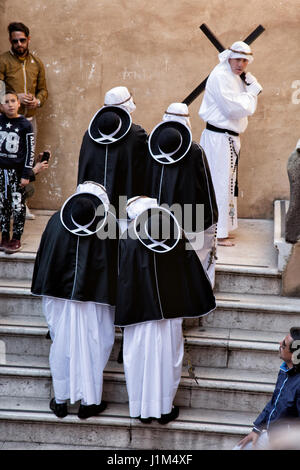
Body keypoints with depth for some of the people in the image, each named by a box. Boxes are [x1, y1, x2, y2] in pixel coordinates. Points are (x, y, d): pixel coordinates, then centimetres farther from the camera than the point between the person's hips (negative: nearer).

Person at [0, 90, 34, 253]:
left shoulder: (25, 125, -5)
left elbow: (30, 151, -6)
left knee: (18, 206, 0)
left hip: (17, 171, -3)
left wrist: (26, 174, -9)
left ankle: (16, 239, 8)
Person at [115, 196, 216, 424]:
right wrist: (203, 300, 15)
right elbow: (194, 270, 4)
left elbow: (124, 277, -11)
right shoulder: (175, 235, -2)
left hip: (140, 310, -2)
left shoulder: (128, 240, -11)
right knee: (168, 354, 12)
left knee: (140, 356, 10)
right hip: (171, 310, 2)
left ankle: (142, 408, 20)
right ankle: (165, 408, 21)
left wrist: (123, 311, -4)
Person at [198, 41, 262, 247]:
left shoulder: (237, 77, 16)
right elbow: (235, 108, -23)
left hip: (230, 137, 11)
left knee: (227, 182, 16)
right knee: (220, 183, -7)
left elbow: (249, 108, 14)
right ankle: (218, 233, -1)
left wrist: (249, 80, 3)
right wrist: (251, 94, -6)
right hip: (218, 137, -10)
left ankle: (222, 228, 26)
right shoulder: (220, 76, -15)